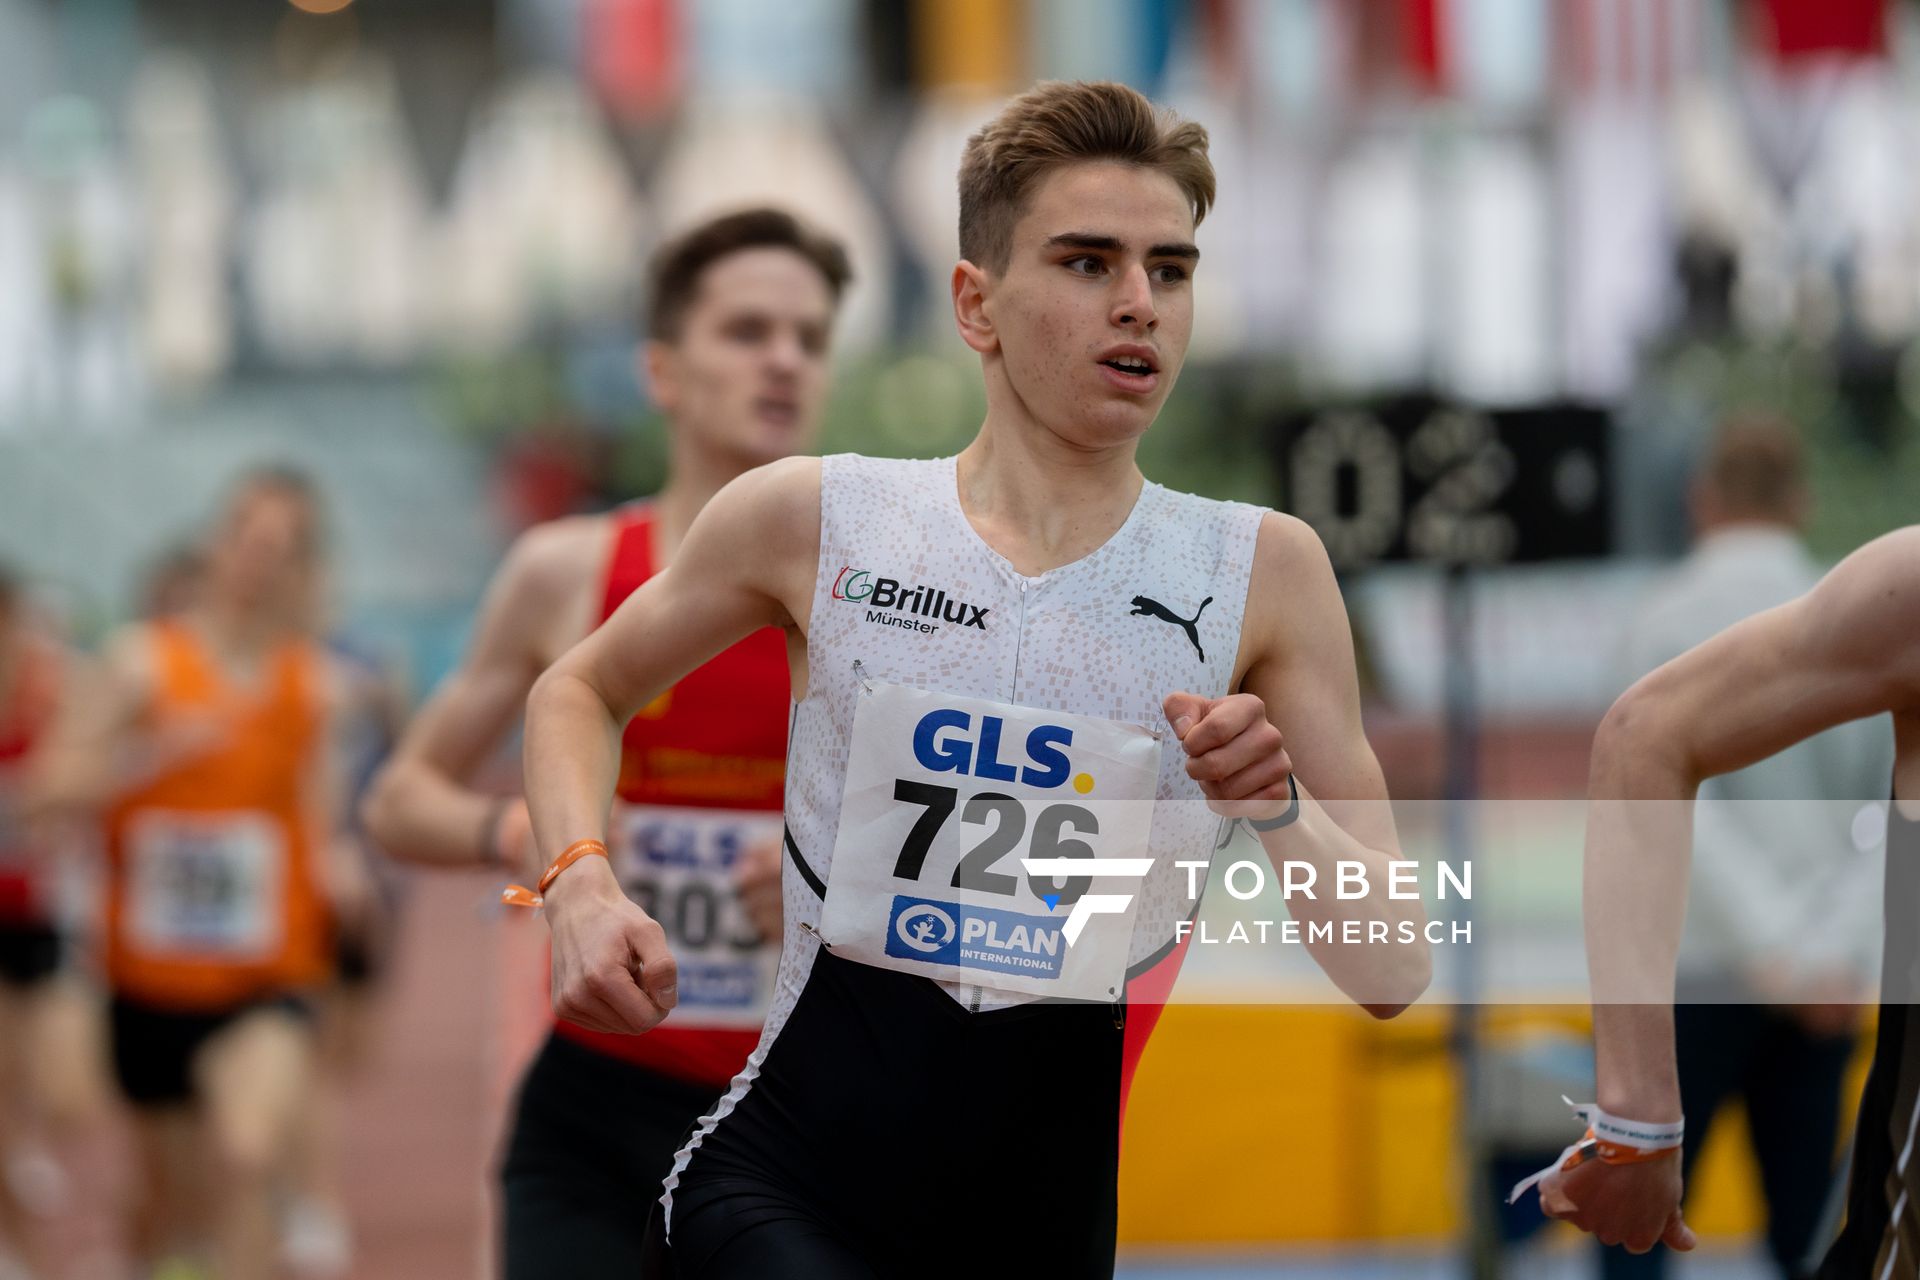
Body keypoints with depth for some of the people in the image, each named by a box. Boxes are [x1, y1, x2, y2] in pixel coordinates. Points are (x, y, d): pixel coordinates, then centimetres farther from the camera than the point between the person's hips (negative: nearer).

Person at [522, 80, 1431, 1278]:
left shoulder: (1262, 573, 1)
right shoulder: (815, 521, 0)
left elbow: (1394, 975, 1)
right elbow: (579, 692, 18)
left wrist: (1279, 812, -17)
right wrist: (583, 885, 0)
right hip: (782, 1183, -2)